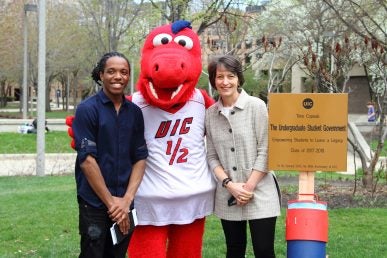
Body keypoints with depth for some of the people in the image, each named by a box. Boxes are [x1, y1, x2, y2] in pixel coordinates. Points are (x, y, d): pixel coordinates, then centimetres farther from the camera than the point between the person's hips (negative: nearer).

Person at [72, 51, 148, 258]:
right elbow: (87, 160, -12)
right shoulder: (87, 109, -7)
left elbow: (140, 158, 5)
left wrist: (127, 199, -7)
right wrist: (110, 201, -11)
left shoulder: (135, 112, 7)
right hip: (94, 203, -4)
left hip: (125, 202, 4)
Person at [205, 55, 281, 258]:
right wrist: (229, 184, -9)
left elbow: (265, 151, -8)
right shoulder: (210, 114, 5)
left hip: (260, 192, -3)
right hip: (227, 195, 4)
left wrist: (249, 186, -12)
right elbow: (211, 156, 5)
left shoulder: (256, 106, -5)